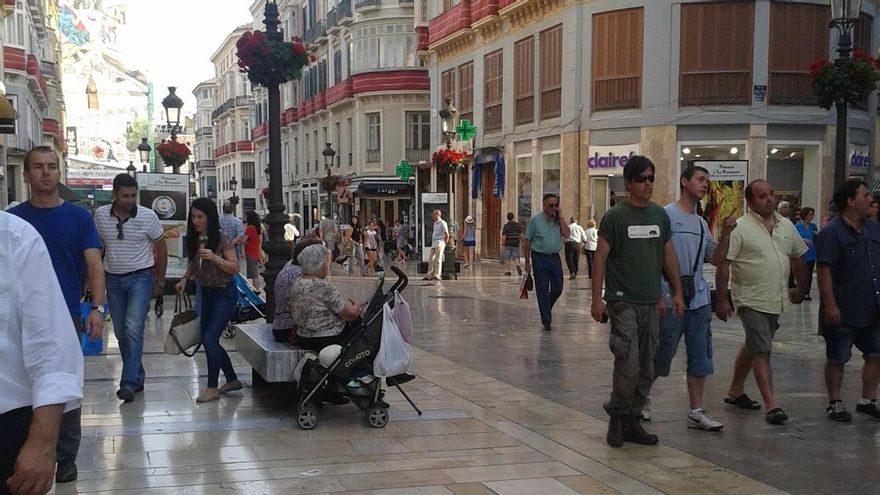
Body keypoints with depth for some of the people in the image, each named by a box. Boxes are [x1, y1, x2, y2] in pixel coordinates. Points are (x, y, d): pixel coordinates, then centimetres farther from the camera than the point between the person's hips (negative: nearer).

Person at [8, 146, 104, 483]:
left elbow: (94, 265, -4)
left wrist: (97, 308, -17)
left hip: (67, 316, -1)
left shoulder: (78, 217, 0)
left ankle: (66, 457, 17)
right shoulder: (13, 218, 3)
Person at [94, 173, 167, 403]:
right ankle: (138, 376, 23)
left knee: (133, 329, -15)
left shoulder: (147, 216, -8)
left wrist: (160, 281, 4)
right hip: (113, 279, 4)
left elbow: (161, 246, 2)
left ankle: (128, 383, -15)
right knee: (121, 332, 9)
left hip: (140, 277, -4)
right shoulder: (101, 215, -3)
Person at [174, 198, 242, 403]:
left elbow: (235, 267, -14)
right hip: (206, 293, 7)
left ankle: (212, 387, -1)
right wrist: (185, 278, 0)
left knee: (210, 339, -13)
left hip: (224, 293, -7)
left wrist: (215, 258, -28)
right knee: (207, 339, 11)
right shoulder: (193, 239, 1)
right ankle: (232, 380, 25)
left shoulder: (221, 239, -16)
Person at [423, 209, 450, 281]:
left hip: (439, 243, -9)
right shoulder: (435, 223, 18)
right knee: (431, 259, 7)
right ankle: (430, 275, 11)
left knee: (437, 259, -6)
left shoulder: (442, 223, -9)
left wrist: (444, 243, -6)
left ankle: (437, 275, -2)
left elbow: (447, 235, -11)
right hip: (434, 243, 9)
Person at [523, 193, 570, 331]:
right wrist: (527, 262, -4)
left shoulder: (559, 220, 7)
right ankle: (546, 321, 5)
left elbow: (567, 234, -8)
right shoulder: (535, 220, -3)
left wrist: (560, 218, -10)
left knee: (557, 288, 8)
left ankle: (547, 308, 36)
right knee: (542, 290, -1)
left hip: (555, 258, 4)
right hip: (540, 258, -4)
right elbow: (527, 241, -1)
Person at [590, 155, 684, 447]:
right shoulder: (616, 216, -5)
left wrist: (677, 293, 13)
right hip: (623, 303, -6)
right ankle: (617, 416, 7)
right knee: (628, 366, -13)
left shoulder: (660, 215, 11)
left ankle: (632, 422, 17)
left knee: (646, 370, 7)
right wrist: (597, 299, -11)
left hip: (650, 303, 6)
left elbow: (668, 256, 18)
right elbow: (600, 258, -6)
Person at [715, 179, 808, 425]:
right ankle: (771, 405, -7)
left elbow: (797, 258, 20)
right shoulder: (739, 228, -11)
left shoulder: (786, 225, 9)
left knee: (752, 347, 18)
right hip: (751, 300, -7)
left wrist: (801, 289, 22)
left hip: (776, 300, 7)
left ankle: (735, 391, 32)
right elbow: (723, 264, -14)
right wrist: (722, 300, -16)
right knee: (761, 352, -8)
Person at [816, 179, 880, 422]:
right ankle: (834, 404, 19)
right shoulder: (832, 233, -14)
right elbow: (824, 271, -18)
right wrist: (830, 305, -22)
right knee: (837, 359, 6)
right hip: (843, 312, -7)